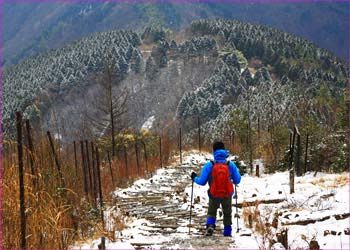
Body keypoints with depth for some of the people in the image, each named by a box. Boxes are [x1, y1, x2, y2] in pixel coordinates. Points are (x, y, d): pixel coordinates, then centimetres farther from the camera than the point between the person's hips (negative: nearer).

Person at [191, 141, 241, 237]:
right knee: (227, 213, 24)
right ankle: (227, 232, 28)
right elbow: (237, 181, -1)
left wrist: (195, 178, 10)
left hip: (214, 195, -1)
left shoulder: (209, 165, -14)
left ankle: (210, 225, -7)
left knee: (211, 212, 20)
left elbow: (202, 181, -10)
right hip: (227, 195, 1)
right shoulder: (231, 165, -9)